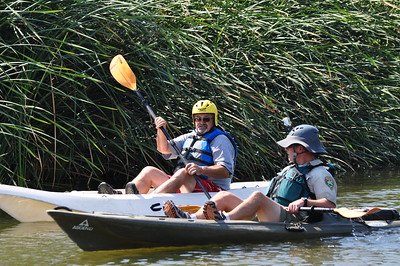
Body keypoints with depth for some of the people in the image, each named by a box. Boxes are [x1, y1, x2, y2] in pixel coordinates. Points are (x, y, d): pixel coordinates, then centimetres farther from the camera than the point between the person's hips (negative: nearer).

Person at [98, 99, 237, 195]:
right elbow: (165, 149, 14)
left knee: (183, 173, -35)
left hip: (212, 189, -7)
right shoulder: (190, 137, 25)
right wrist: (161, 131, -5)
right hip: (181, 187, 7)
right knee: (149, 171, -5)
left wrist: (201, 169, -29)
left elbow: (226, 172, -13)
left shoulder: (220, 140, 2)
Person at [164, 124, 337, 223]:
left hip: (293, 220, -9)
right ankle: (190, 219, -28)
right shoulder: (289, 169, 31)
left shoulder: (319, 173, 3)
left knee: (258, 196, -35)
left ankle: (225, 220, -53)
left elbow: (330, 204, -8)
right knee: (225, 196, -5)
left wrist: (304, 202, -20)